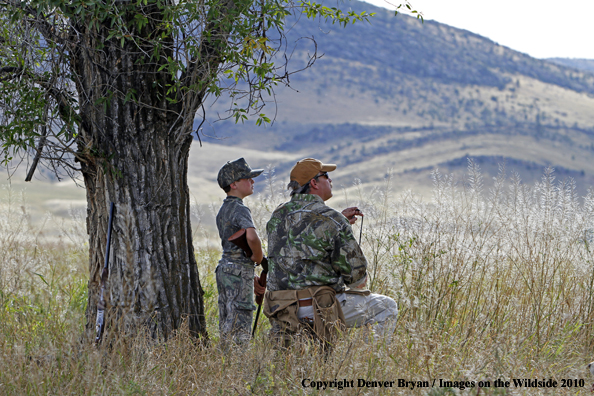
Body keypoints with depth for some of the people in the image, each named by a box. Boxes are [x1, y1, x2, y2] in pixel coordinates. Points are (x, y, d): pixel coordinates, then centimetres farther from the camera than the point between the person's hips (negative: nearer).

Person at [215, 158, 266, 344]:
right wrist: (259, 257, -13)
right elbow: (251, 237, -32)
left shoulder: (223, 210, 17)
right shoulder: (240, 209, -13)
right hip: (239, 272, -9)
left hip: (224, 269, 9)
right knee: (239, 329, -8)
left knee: (227, 327, 11)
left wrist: (252, 278, 21)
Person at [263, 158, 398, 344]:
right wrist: (360, 281, 14)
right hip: (320, 307, -7)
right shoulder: (330, 218, -13)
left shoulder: (278, 216, 8)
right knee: (387, 307, 10)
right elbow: (355, 270, -9)